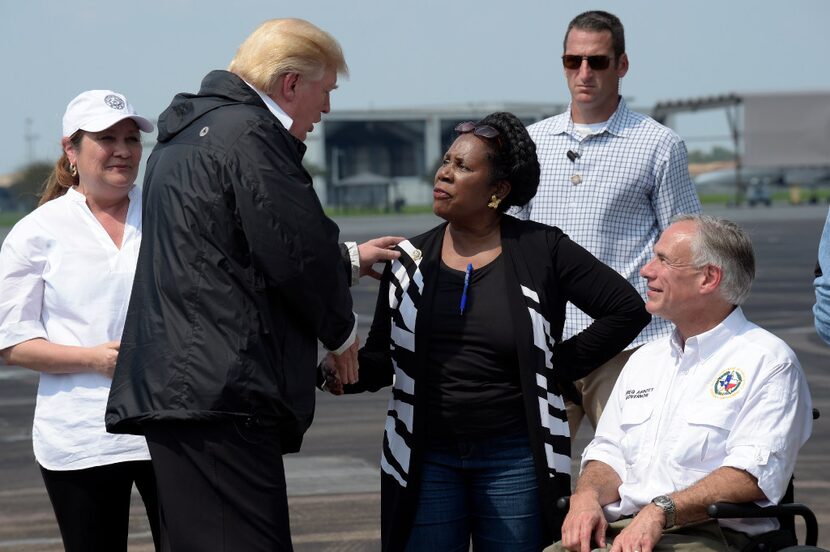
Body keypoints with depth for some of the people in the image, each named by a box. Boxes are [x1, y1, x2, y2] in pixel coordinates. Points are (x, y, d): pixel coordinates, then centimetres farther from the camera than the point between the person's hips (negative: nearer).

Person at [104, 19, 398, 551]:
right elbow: (298, 252, -13)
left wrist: (348, 257, 38)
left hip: (170, 383, 11)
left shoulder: (187, 132, 22)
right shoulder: (249, 134, -11)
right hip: (218, 393, -10)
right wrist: (342, 330, 6)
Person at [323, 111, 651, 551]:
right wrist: (346, 371, -14)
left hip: (514, 459, -2)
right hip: (426, 460, 2)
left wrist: (559, 367, -2)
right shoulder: (411, 260, 7)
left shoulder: (542, 251, -2)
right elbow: (382, 356, 8)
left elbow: (626, 309, -1)